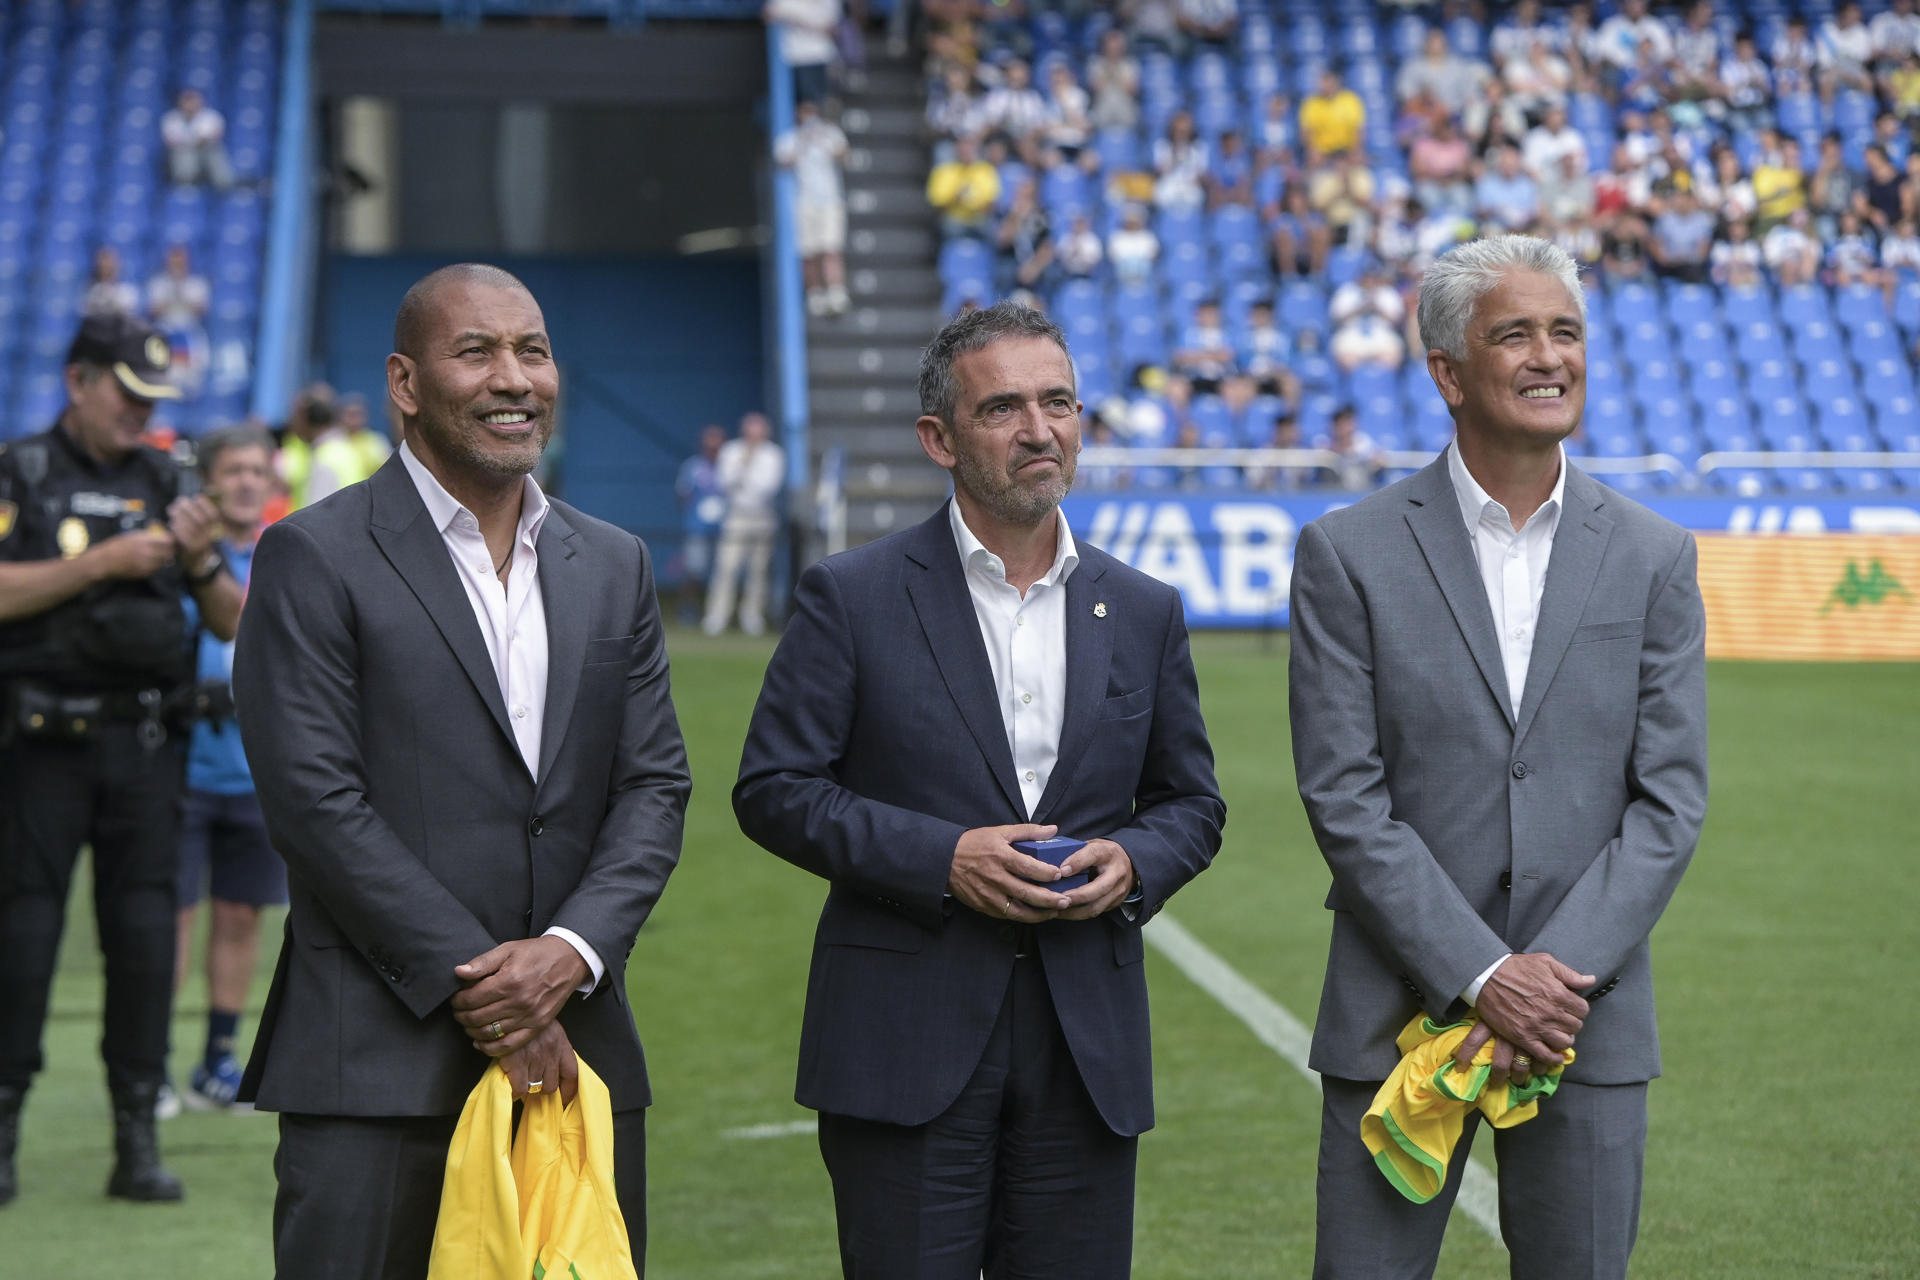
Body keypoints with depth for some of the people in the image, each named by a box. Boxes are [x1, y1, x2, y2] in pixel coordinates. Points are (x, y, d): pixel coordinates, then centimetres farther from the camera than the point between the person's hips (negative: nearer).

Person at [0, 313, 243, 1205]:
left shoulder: (162, 484, 14)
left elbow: (232, 623, 13)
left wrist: (201, 559, -6)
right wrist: (104, 562, -15)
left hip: (142, 740, 3)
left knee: (143, 932, 0)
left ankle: (137, 1141, 5)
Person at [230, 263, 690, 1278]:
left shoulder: (614, 566, 15)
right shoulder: (314, 558, -2)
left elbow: (654, 785, 9)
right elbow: (316, 802, -9)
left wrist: (571, 950, -9)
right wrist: (478, 989, -12)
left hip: (577, 1055, 5)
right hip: (377, 1068, -4)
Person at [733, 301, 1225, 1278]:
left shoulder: (1144, 613, 10)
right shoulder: (852, 599, -1)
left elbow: (1192, 804, 18)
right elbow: (772, 789, -3)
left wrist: (1133, 862, -5)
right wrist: (941, 858, -15)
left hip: (1086, 1047, 3)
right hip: (908, 1043, -3)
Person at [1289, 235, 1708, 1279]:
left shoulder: (1654, 558, 5)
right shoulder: (1349, 554, -1)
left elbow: (1669, 800, 0)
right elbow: (1344, 799, -7)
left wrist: (1560, 977, -11)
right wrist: (1481, 976, -14)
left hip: (1589, 1022, 2)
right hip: (1397, 1016, -2)